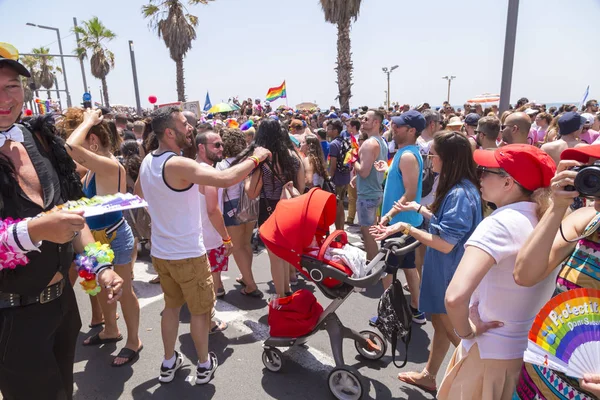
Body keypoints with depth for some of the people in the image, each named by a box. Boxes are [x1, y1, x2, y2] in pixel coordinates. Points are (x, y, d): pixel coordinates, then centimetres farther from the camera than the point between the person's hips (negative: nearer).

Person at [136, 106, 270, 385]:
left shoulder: (147, 162, 2)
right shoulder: (178, 165, -26)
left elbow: (138, 193, 23)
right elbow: (226, 179, -37)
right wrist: (255, 158, -23)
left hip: (160, 252, 8)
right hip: (187, 254, -8)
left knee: (171, 305, 23)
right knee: (200, 310, 12)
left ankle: (168, 363, 36)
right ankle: (204, 365, 28)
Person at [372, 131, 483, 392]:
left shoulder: (460, 194, -28)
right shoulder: (456, 189, 4)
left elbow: (446, 244, -29)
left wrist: (406, 228, -25)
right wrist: (418, 208, 15)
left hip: (450, 274, -10)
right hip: (442, 270, 10)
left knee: (453, 329, 10)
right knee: (440, 323, 22)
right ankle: (428, 376, 40)